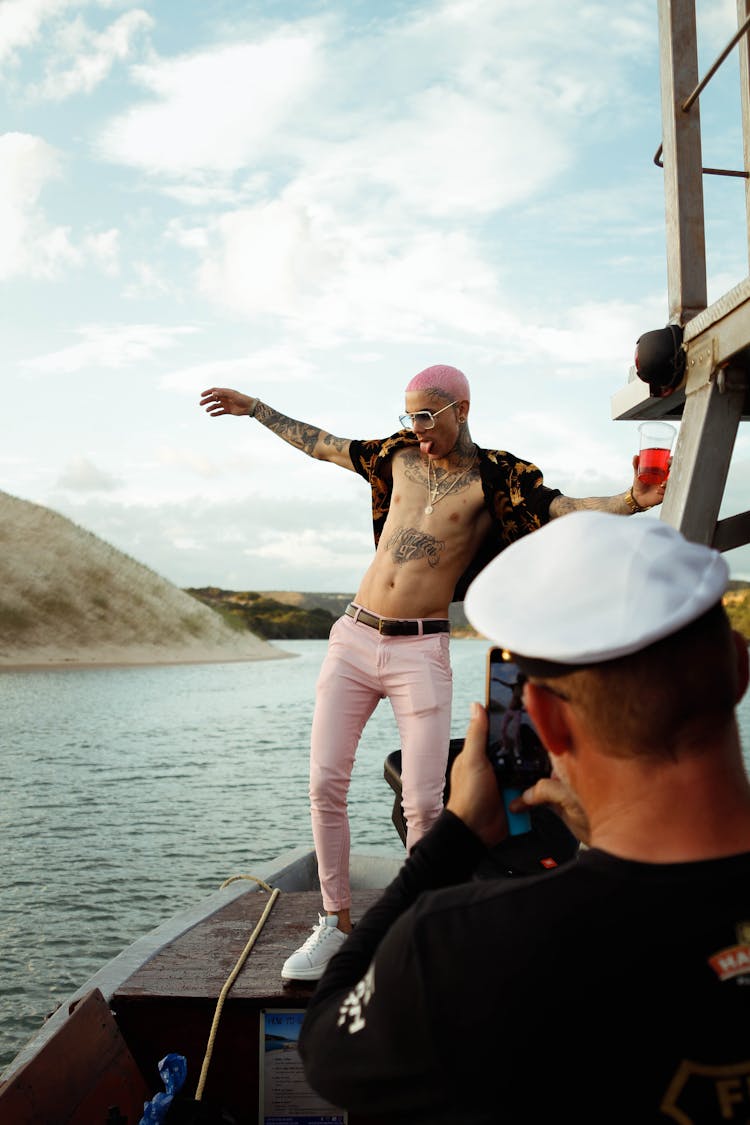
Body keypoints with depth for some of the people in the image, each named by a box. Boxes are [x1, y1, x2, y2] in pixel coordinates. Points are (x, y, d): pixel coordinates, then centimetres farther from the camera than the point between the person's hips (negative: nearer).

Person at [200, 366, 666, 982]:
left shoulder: (492, 476, -3)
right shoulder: (400, 455, 11)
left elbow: (569, 511, -15)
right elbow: (321, 445, 23)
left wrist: (634, 501, -35)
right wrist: (252, 407, 30)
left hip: (420, 652, -4)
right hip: (353, 639, 5)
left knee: (424, 803, -7)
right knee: (326, 785, 1)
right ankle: (336, 923, 15)